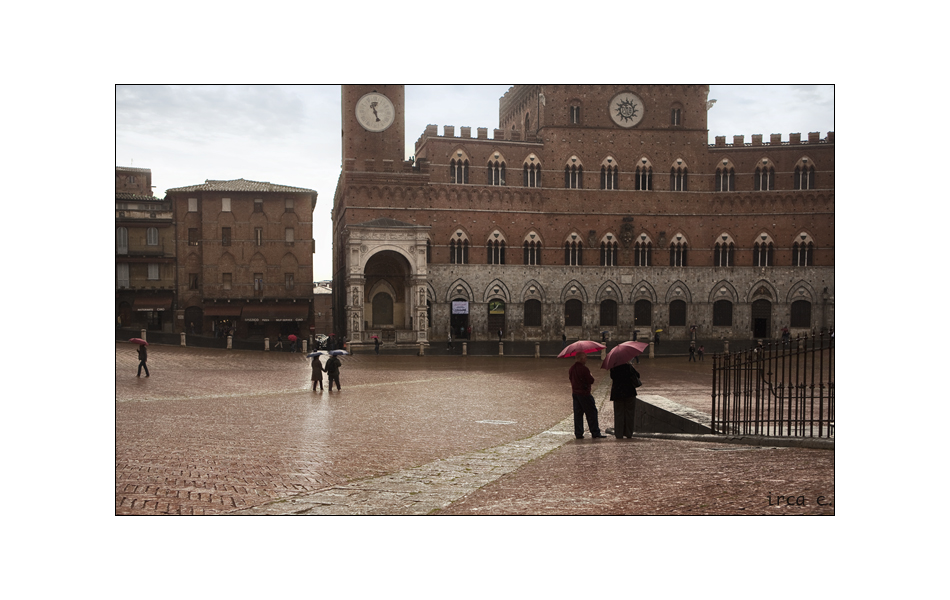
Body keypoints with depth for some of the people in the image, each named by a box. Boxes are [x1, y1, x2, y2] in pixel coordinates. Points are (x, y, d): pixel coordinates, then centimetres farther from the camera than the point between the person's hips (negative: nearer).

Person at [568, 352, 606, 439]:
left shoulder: (572, 368, 7)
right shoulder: (584, 369, -18)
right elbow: (591, 380, -16)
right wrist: (591, 376, 3)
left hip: (575, 393, 8)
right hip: (584, 393, -8)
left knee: (578, 414, 10)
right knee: (591, 412, 1)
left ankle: (578, 434, 11)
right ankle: (595, 433, 2)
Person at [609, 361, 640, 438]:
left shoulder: (613, 368, -5)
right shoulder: (629, 366, -10)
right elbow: (637, 375, -1)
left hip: (617, 394, 1)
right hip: (629, 392, -1)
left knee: (618, 414, 7)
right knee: (629, 413, 10)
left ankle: (619, 434, 6)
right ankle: (628, 433, 12)